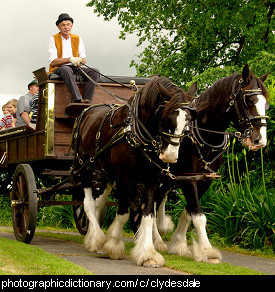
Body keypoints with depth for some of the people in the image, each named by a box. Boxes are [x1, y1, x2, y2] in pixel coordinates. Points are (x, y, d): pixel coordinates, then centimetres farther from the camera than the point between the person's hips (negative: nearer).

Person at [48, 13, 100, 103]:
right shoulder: (53, 39, 1)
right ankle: (78, 100, -53)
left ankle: (87, 100, -34)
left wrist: (81, 61, -19)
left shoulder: (78, 39, 15)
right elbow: (52, 62, -10)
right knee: (67, 70, -40)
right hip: (58, 69, -5)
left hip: (74, 68, 5)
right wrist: (70, 59, -24)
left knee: (95, 72, -20)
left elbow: (83, 58, 8)